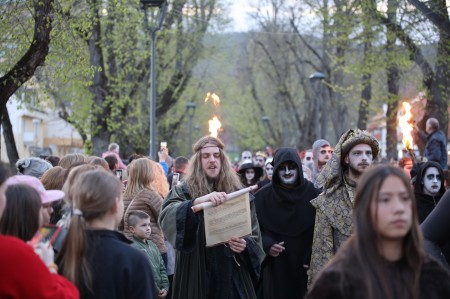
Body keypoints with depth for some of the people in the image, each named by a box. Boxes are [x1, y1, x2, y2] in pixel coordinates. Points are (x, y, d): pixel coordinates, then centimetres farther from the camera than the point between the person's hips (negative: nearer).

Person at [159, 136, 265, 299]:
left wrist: (245, 245, -13)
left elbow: (255, 236, 9)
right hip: (197, 278, -2)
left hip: (233, 278, 2)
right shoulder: (183, 192, 0)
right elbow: (167, 218, -21)